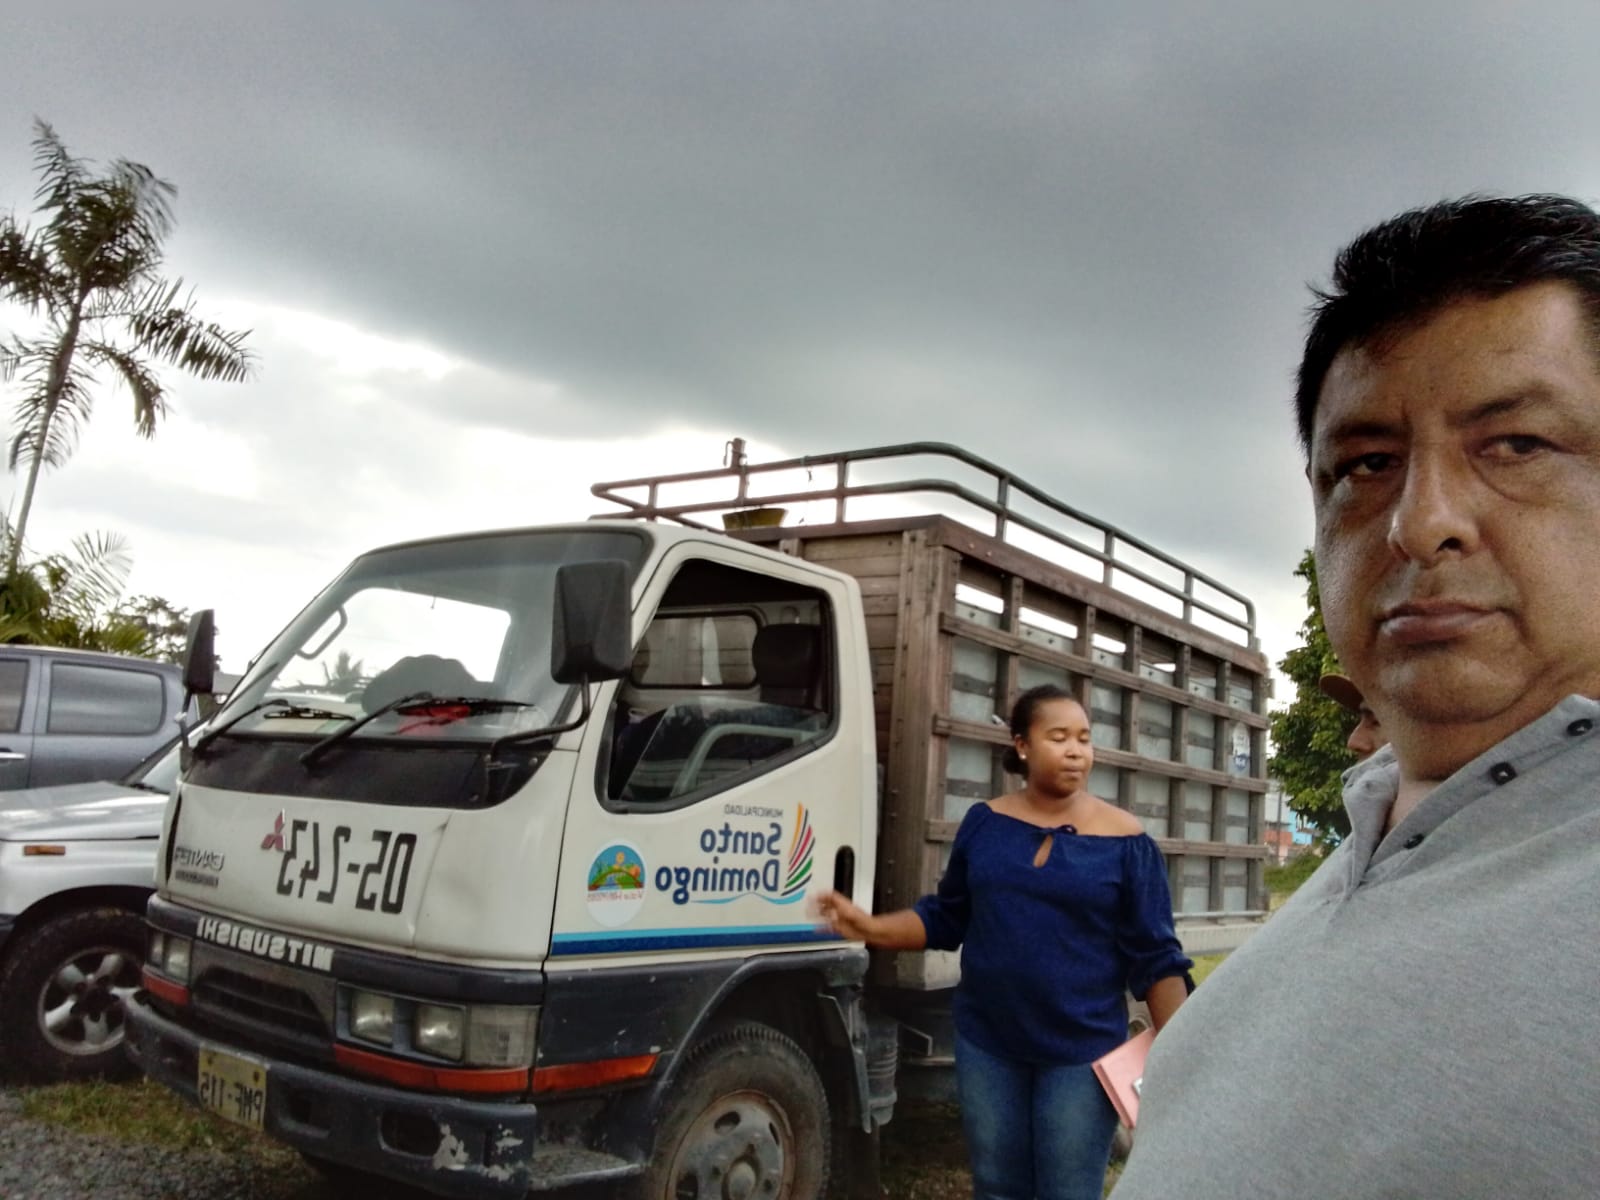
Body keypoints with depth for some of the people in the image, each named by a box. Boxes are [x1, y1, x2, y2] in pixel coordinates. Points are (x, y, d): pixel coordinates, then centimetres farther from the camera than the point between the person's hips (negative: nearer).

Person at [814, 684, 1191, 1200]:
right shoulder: (985, 823, 2)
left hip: (1081, 1051, -3)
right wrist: (870, 928, -5)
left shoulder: (1125, 840, -7)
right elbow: (946, 917, 8)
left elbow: (1156, 957, -6)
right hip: (986, 1044, 3)